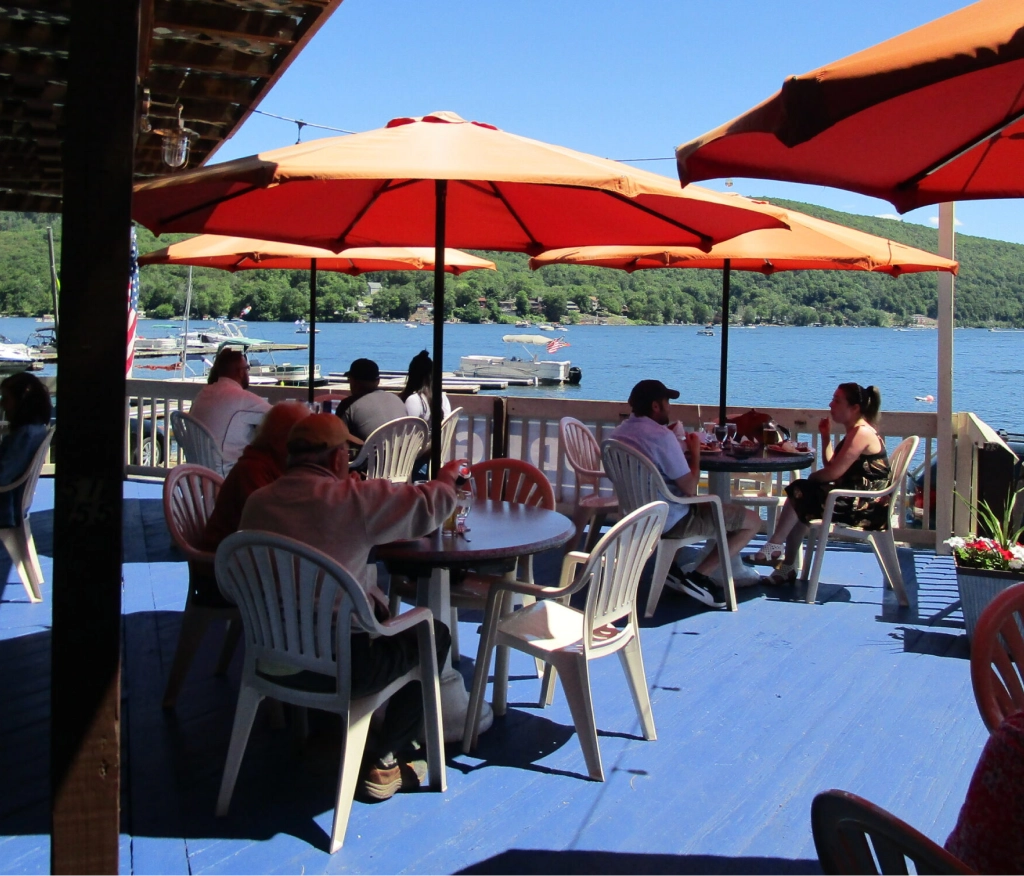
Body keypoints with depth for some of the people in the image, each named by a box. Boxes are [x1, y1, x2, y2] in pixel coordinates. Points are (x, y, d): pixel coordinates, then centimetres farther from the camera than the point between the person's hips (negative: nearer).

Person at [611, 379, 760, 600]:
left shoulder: (620, 432, 3)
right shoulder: (661, 435, -23)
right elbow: (690, 488, -21)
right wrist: (695, 453, -6)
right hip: (671, 520, -9)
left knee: (710, 504, 37)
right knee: (752, 521, 1)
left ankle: (671, 566, 20)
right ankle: (697, 576, -4)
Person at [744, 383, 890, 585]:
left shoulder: (861, 433, -16)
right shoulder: (856, 432, 16)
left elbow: (834, 472, -22)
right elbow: (832, 466, 16)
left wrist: (813, 476, -4)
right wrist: (826, 437, 11)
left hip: (865, 508, -10)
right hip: (855, 502, 10)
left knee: (800, 491, -12)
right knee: (799, 508, 8)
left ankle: (774, 548, -3)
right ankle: (788, 567, 3)